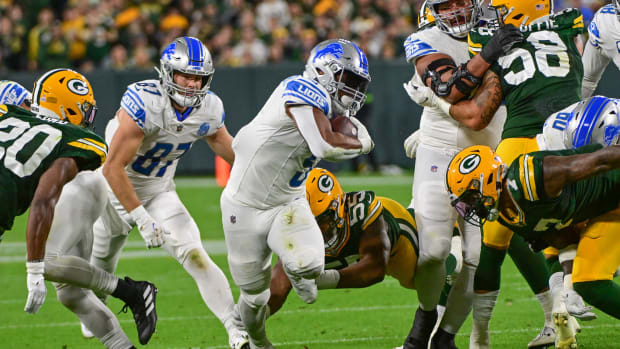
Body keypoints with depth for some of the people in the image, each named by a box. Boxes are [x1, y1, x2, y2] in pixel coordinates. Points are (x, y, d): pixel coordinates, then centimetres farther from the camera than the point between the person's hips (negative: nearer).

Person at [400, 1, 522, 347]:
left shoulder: (496, 33, 4)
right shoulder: (427, 42, -7)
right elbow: (449, 90, -25)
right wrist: (487, 57, -35)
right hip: (439, 155, -3)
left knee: (479, 256, -3)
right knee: (433, 250, -14)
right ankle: (427, 312, 17)